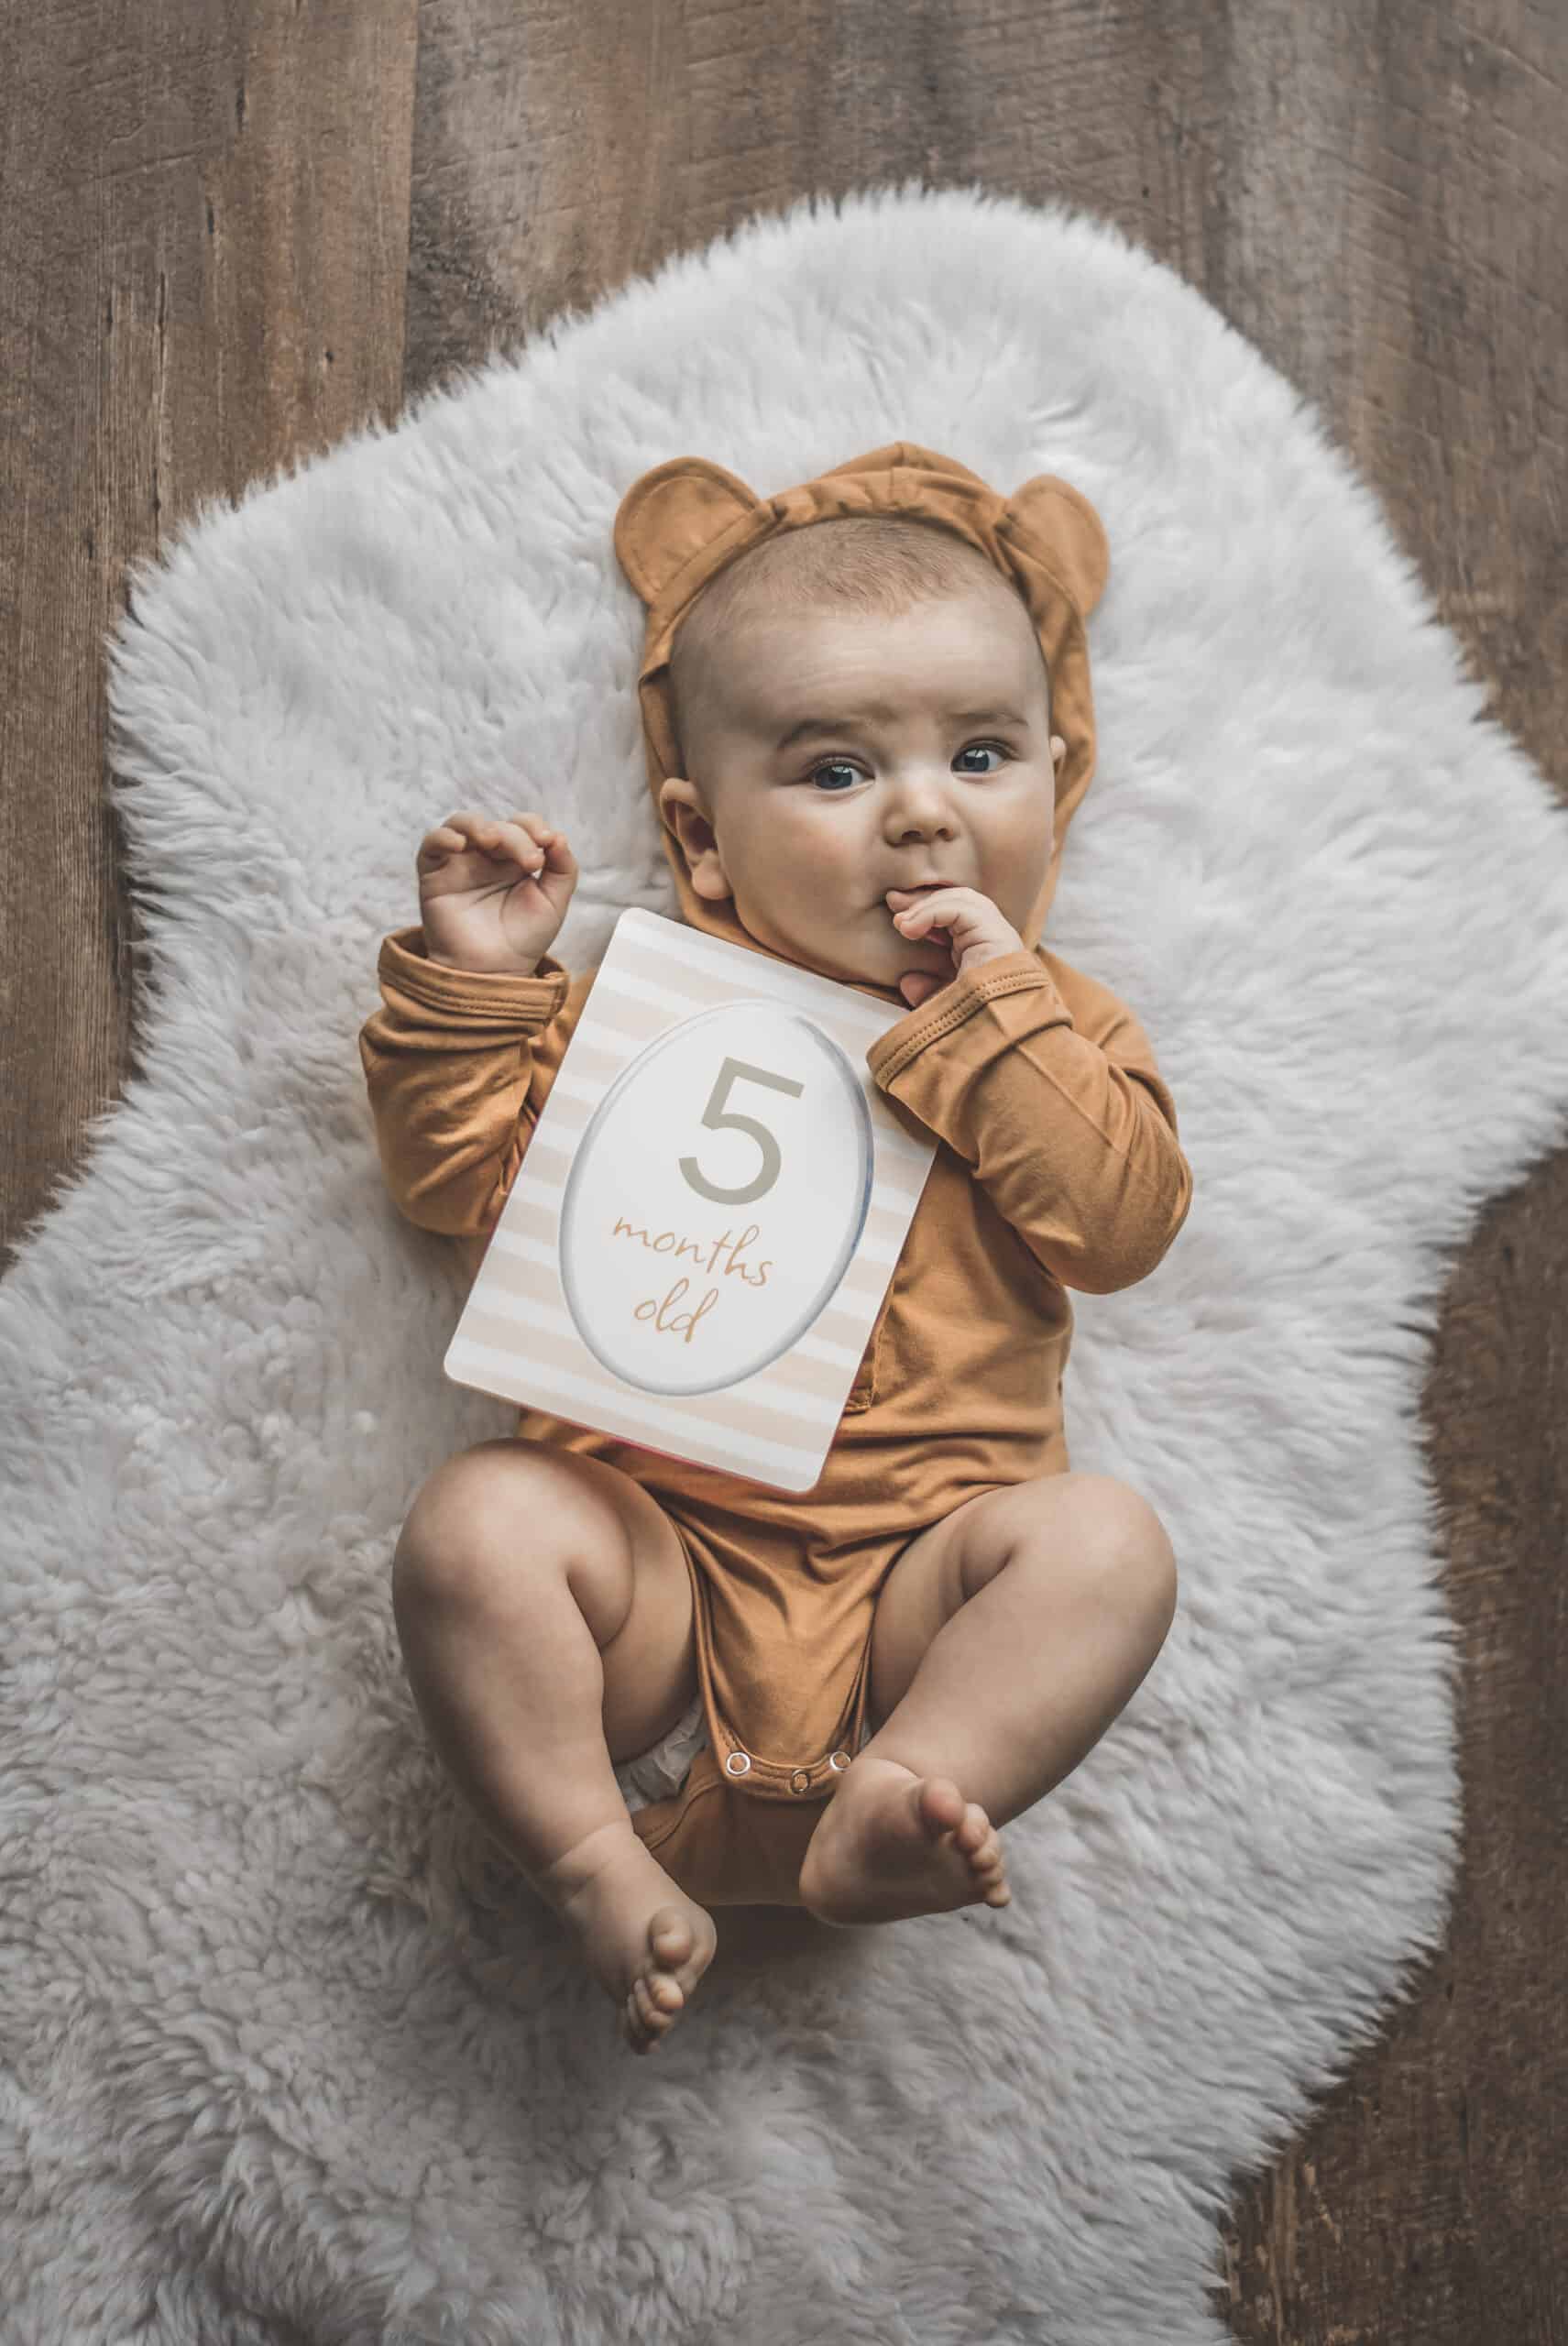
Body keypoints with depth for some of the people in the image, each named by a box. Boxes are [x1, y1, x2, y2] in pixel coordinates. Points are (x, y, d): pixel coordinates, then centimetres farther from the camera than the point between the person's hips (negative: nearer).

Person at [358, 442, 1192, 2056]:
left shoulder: (1054, 1023, 13)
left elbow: (1123, 1224, -5)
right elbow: (455, 1177, 11)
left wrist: (990, 1011, -10)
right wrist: (470, 977, 0)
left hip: (912, 1569, 0)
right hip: (653, 1545, 0)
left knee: (1103, 1540, -25)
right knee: (474, 1524, -25)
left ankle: (879, 1820, -29)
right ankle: (598, 1868, -17)